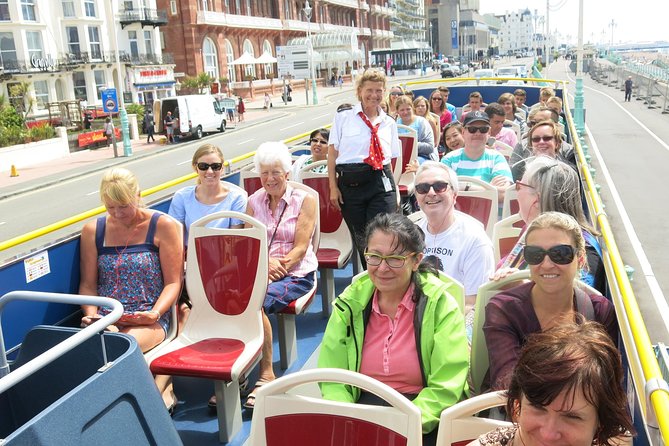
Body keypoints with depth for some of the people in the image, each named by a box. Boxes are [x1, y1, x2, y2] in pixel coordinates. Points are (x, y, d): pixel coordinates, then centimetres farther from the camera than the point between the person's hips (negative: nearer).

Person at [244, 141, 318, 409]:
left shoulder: (304, 200, 3)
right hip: (259, 272, 4)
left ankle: (266, 374, -20)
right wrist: (266, 263, -15)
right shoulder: (254, 201, 14)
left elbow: (300, 248, -5)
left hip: (297, 274, -3)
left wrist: (279, 266, -20)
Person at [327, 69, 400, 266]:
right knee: (360, 239, 10)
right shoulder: (344, 117, 4)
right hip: (349, 183, -1)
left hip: (381, 183, 1)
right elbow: (332, 154, 2)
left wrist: (393, 190, 11)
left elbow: (389, 159, 16)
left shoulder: (389, 123, 13)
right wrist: (333, 187, -4)